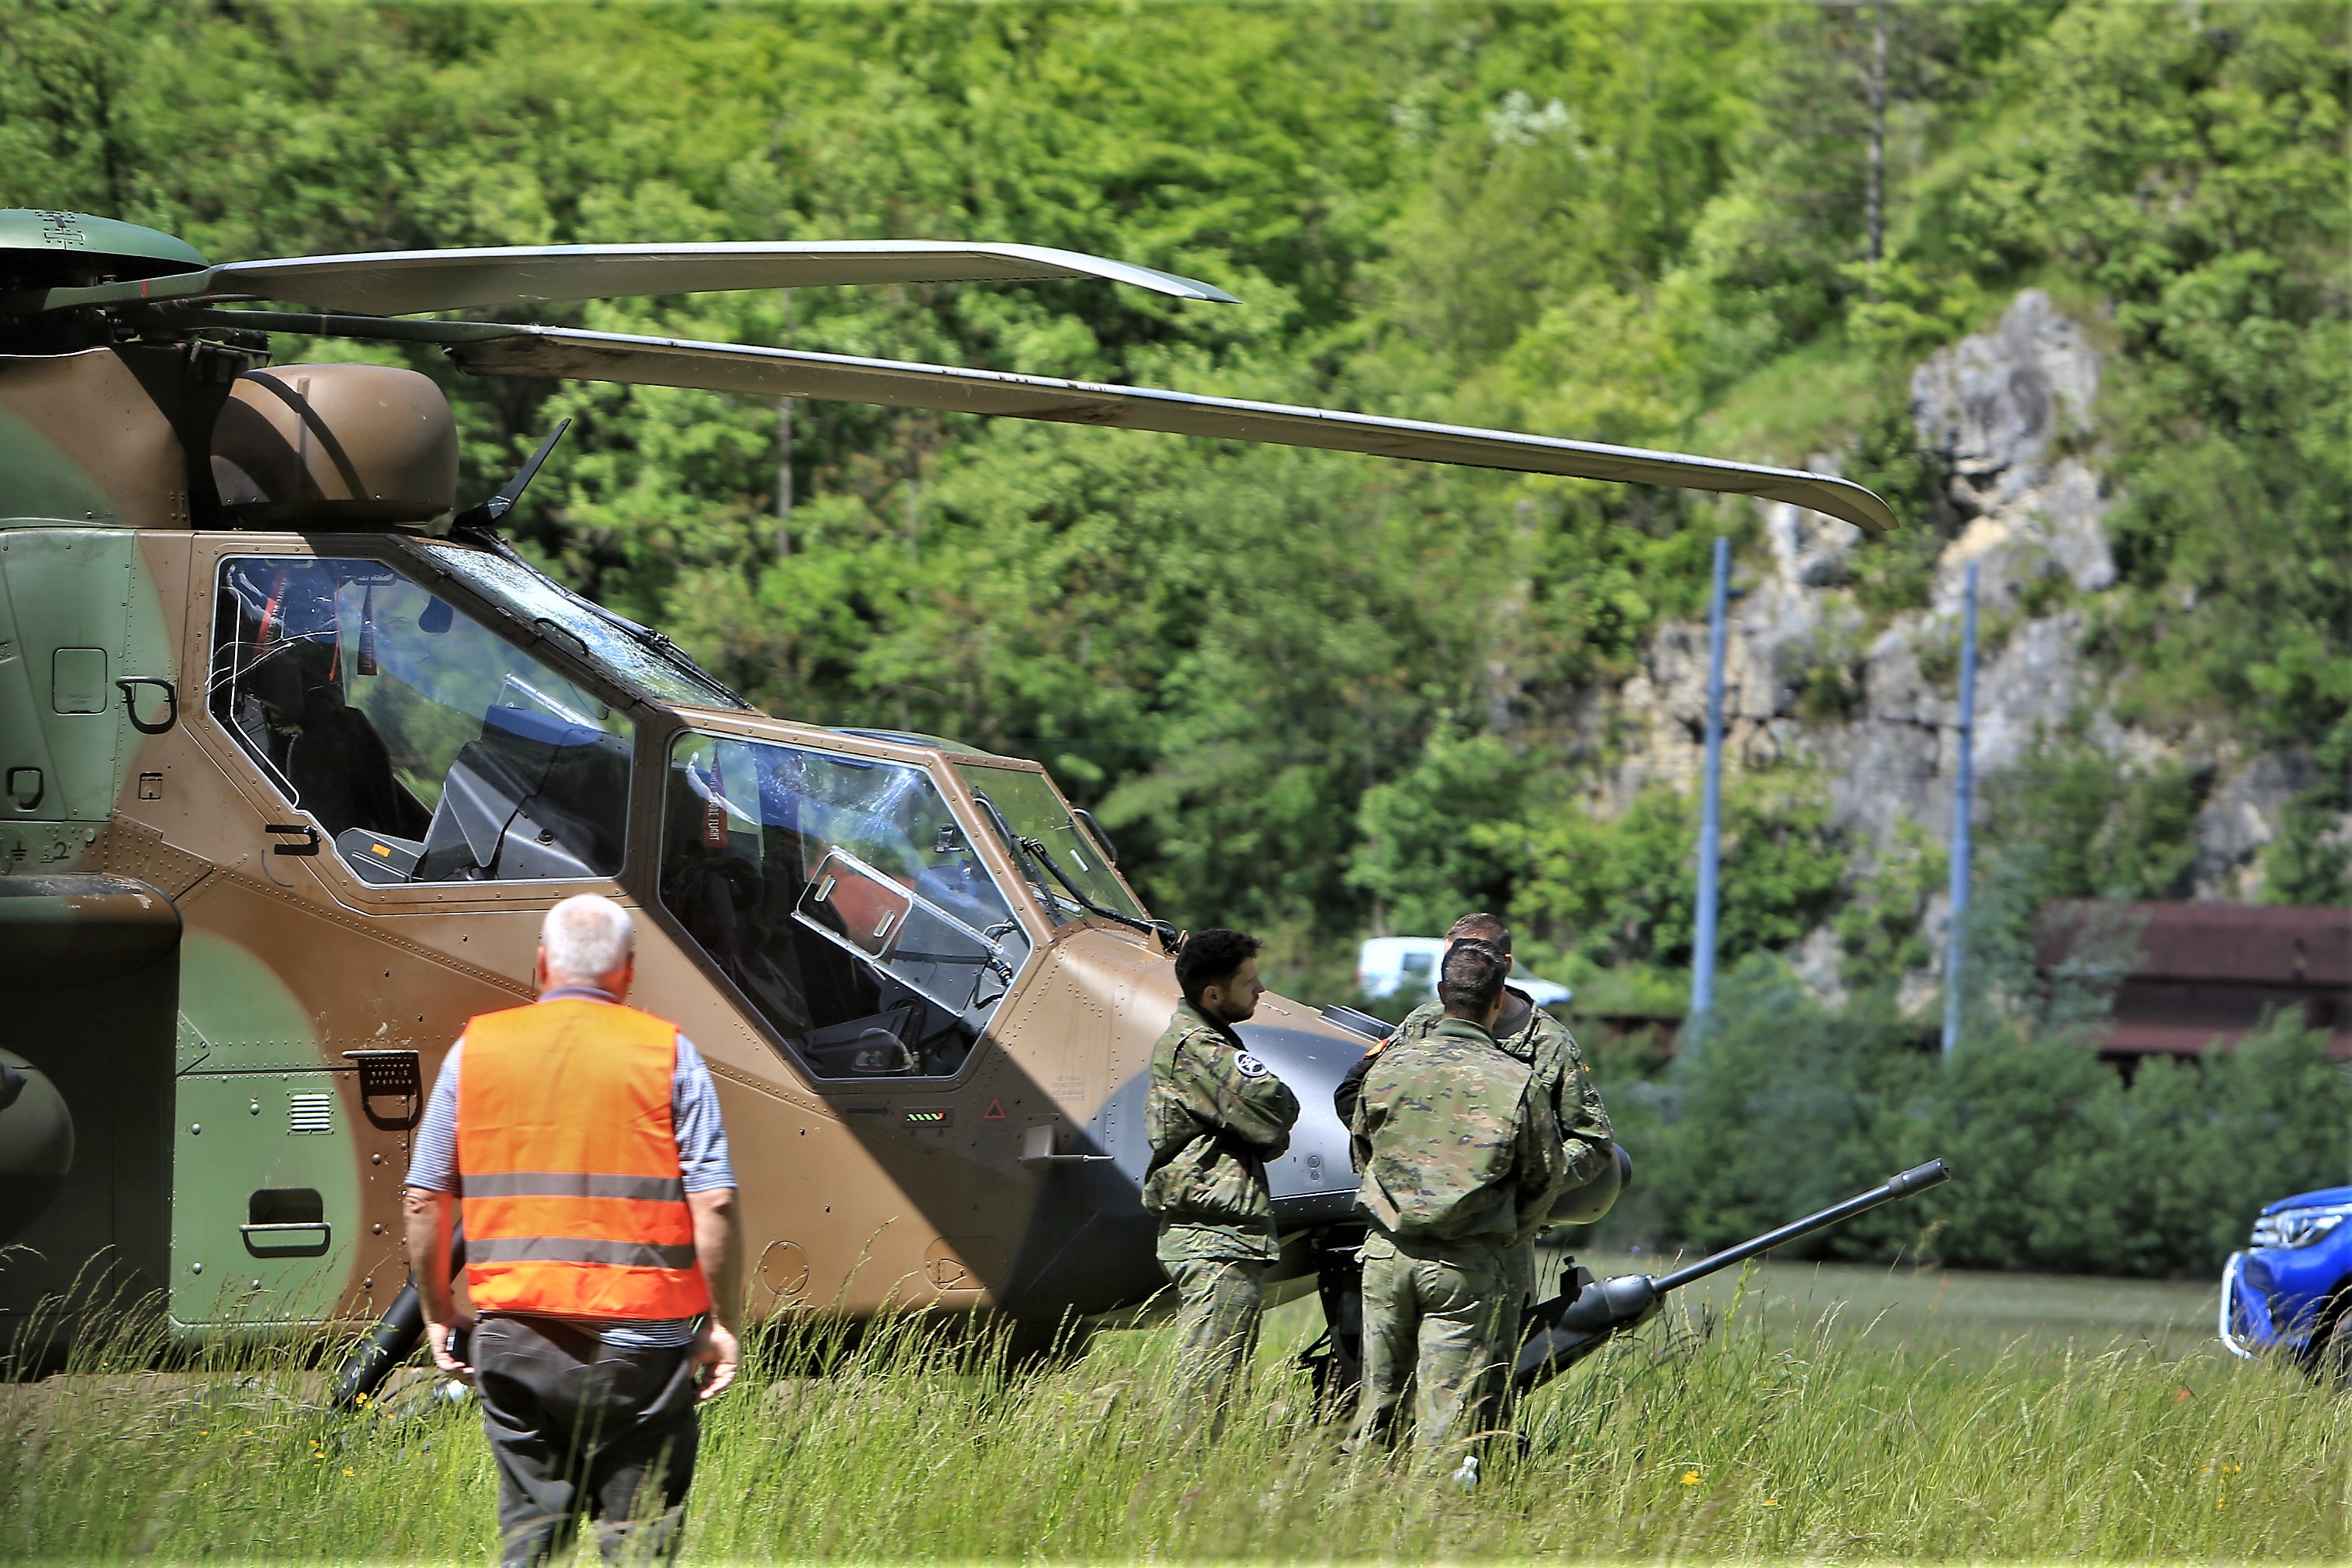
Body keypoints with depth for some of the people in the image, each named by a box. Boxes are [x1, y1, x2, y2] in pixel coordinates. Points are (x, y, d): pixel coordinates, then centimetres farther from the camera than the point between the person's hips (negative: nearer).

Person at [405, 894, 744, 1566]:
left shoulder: (477, 1049, 6)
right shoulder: (666, 1053, -1)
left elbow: (424, 1199, 7)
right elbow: (713, 1203, -7)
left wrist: (438, 1314, 17)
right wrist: (721, 1323, 1)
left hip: (514, 1331, 2)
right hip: (639, 1332, -2)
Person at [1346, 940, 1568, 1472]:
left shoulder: (1389, 1065, 0)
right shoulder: (1515, 1081, -8)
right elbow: (1546, 1175, 1)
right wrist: (1508, 1239, 18)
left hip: (1387, 1253, 3)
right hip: (1468, 1266, -3)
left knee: (1378, 1391, 12)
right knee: (1448, 1404, 0)